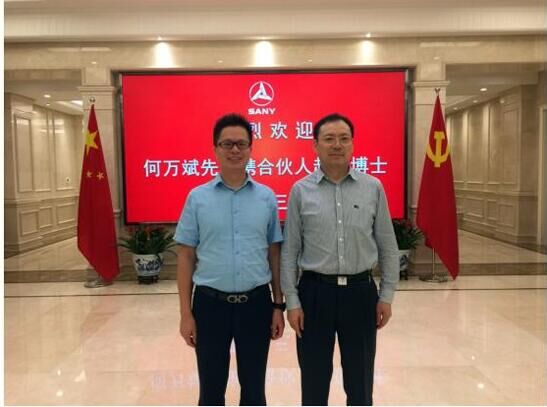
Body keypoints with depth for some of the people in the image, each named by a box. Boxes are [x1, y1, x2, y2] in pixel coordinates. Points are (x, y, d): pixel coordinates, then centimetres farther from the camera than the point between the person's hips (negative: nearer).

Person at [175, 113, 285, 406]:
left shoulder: (267, 197, 0)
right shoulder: (197, 197, -2)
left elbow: (274, 254, 4)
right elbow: (186, 257, 0)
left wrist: (279, 306, 3)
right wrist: (186, 313, -3)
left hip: (256, 303, 1)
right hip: (210, 303, 0)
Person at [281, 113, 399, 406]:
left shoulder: (373, 188, 1)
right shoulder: (301, 190, -2)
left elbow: (387, 247, 4)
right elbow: (289, 251, -2)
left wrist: (386, 296, 2)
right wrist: (292, 301, -4)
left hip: (360, 292, 1)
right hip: (315, 292, -1)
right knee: (314, 383, 15)